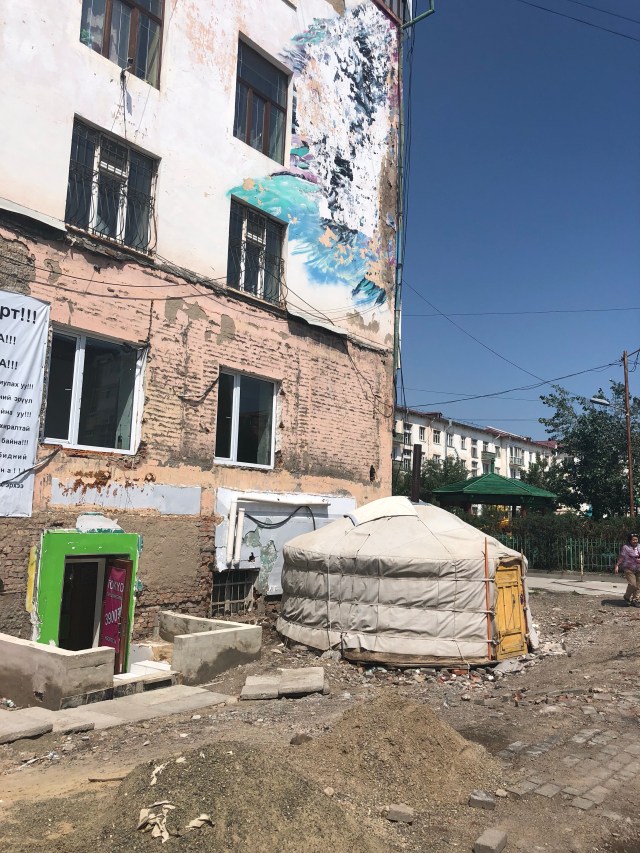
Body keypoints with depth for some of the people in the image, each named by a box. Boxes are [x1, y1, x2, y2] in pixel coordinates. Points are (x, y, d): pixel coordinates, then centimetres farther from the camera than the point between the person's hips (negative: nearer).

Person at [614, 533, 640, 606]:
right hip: (629, 569, -5)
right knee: (632, 584, -14)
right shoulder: (625, 547, -7)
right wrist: (617, 566, -15)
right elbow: (621, 557, -9)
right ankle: (627, 597, 11)